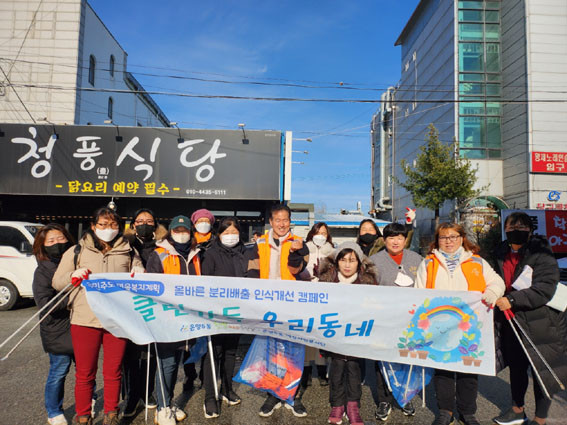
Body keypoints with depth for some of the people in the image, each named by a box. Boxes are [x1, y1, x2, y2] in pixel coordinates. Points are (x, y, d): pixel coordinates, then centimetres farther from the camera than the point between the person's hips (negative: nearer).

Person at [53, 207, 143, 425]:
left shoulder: (129, 253, 11)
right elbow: (56, 282, 10)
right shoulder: (77, 251, 9)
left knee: (113, 372, 10)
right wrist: (73, 276, -10)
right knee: (85, 374, 7)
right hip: (85, 320, -1)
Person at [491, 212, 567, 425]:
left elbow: (544, 289, -27)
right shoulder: (500, 254, 3)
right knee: (516, 367, 20)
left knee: (542, 371, 6)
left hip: (541, 323, -6)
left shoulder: (542, 254, -17)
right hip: (512, 321, 6)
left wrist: (512, 300, -31)